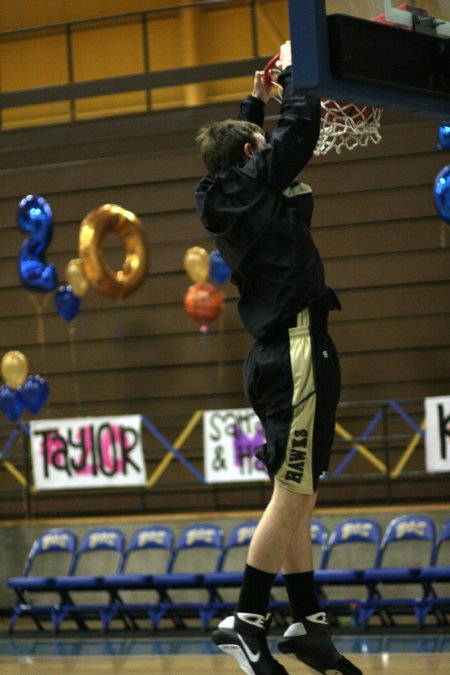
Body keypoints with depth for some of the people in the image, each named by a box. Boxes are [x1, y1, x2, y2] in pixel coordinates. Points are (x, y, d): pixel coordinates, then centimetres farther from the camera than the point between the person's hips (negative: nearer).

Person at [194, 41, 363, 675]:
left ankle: (309, 623, 13)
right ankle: (247, 620, -13)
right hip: (297, 350, -10)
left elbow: (242, 150, 37)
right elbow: (303, 121, -2)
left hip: (274, 355, 10)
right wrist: (293, 72, 14)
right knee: (293, 491, -10)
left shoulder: (227, 194, 16)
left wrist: (255, 101, 40)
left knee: (298, 494, 10)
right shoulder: (261, 179, -5)